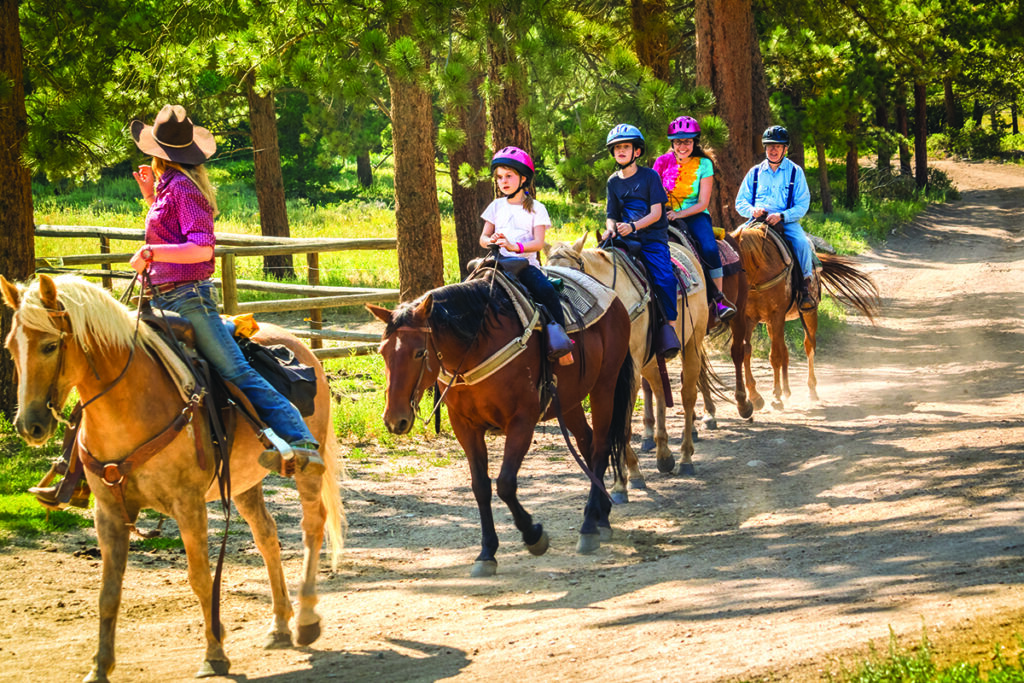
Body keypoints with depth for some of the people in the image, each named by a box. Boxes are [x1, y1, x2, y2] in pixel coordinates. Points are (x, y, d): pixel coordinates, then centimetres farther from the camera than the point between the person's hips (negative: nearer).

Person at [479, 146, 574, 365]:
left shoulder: (535, 208, 4)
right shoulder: (496, 206, 15)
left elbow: (538, 243, -6)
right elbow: (483, 238, 14)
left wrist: (515, 246, -25)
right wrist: (490, 241, -12)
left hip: (526, 263, -3)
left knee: (545, 289, -29)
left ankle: (560, 340, -22)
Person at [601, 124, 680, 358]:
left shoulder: (650, 176, 0)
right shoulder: (613, 182, 13)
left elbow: (656, 213, -7)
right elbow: (612, 215, 16)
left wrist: (633, 226, -22)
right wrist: (611, 228, -8)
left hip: (652, 237, -4)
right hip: (624, 240, 4)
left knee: (664, 278, -25)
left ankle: (669, 326, -17)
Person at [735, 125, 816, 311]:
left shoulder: (795, 172, 7)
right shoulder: (755, 173, 14)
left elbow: (802, 205, 0)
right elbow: (740, 202, 13)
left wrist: (782, 216, -18)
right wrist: (752, 211, -11)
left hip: (787, 221, -2)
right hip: (758, 220, 2)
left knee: (801, 242, -31)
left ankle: (806, 286, -17)